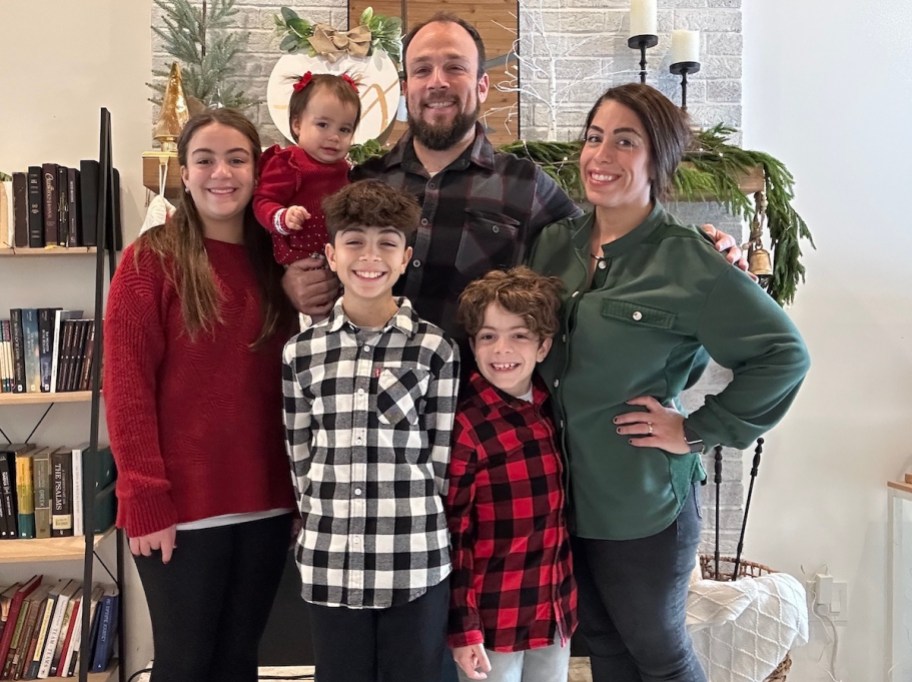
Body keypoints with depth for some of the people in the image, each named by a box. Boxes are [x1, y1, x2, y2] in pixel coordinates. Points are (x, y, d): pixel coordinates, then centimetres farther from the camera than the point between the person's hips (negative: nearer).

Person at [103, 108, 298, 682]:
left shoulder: (277, 262, 7)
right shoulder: (150, 259, -6)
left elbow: (292, 386, 9)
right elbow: (127, 389, -10)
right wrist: (145, 500, -14)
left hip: (265, 502, 4)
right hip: (182, 506, -4)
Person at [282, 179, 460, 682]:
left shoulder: (436, 349, -4)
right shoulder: (301, 352, 2)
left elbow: (442, 462, 0)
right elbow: (300, 462, 7)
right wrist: (328, 523, 5)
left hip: (416, 567, -2)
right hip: (329, 566, 2)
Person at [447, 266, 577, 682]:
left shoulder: (552, 411, 1)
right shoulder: (466, 427, -16)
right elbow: (451, 536, -13)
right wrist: (463, 628, -13)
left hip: (554, 609, 6)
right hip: (493, 617, -5)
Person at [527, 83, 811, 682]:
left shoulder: (688, 262, -15)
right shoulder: (554, 244, 1)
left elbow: (784, 353, -14)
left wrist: (699, 430, -15)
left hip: (644, 503, -5)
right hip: (562, 492, 5)